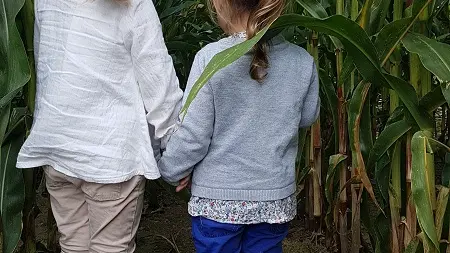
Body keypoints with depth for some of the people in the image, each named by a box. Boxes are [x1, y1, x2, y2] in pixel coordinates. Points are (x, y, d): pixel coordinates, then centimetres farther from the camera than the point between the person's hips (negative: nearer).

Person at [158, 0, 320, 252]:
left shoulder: (211, 57, -17)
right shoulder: (302, 61, -7)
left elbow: (192, 134, -13)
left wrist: (172, 170, 4)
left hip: (218, 197, -2)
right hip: (275, 198, 3)